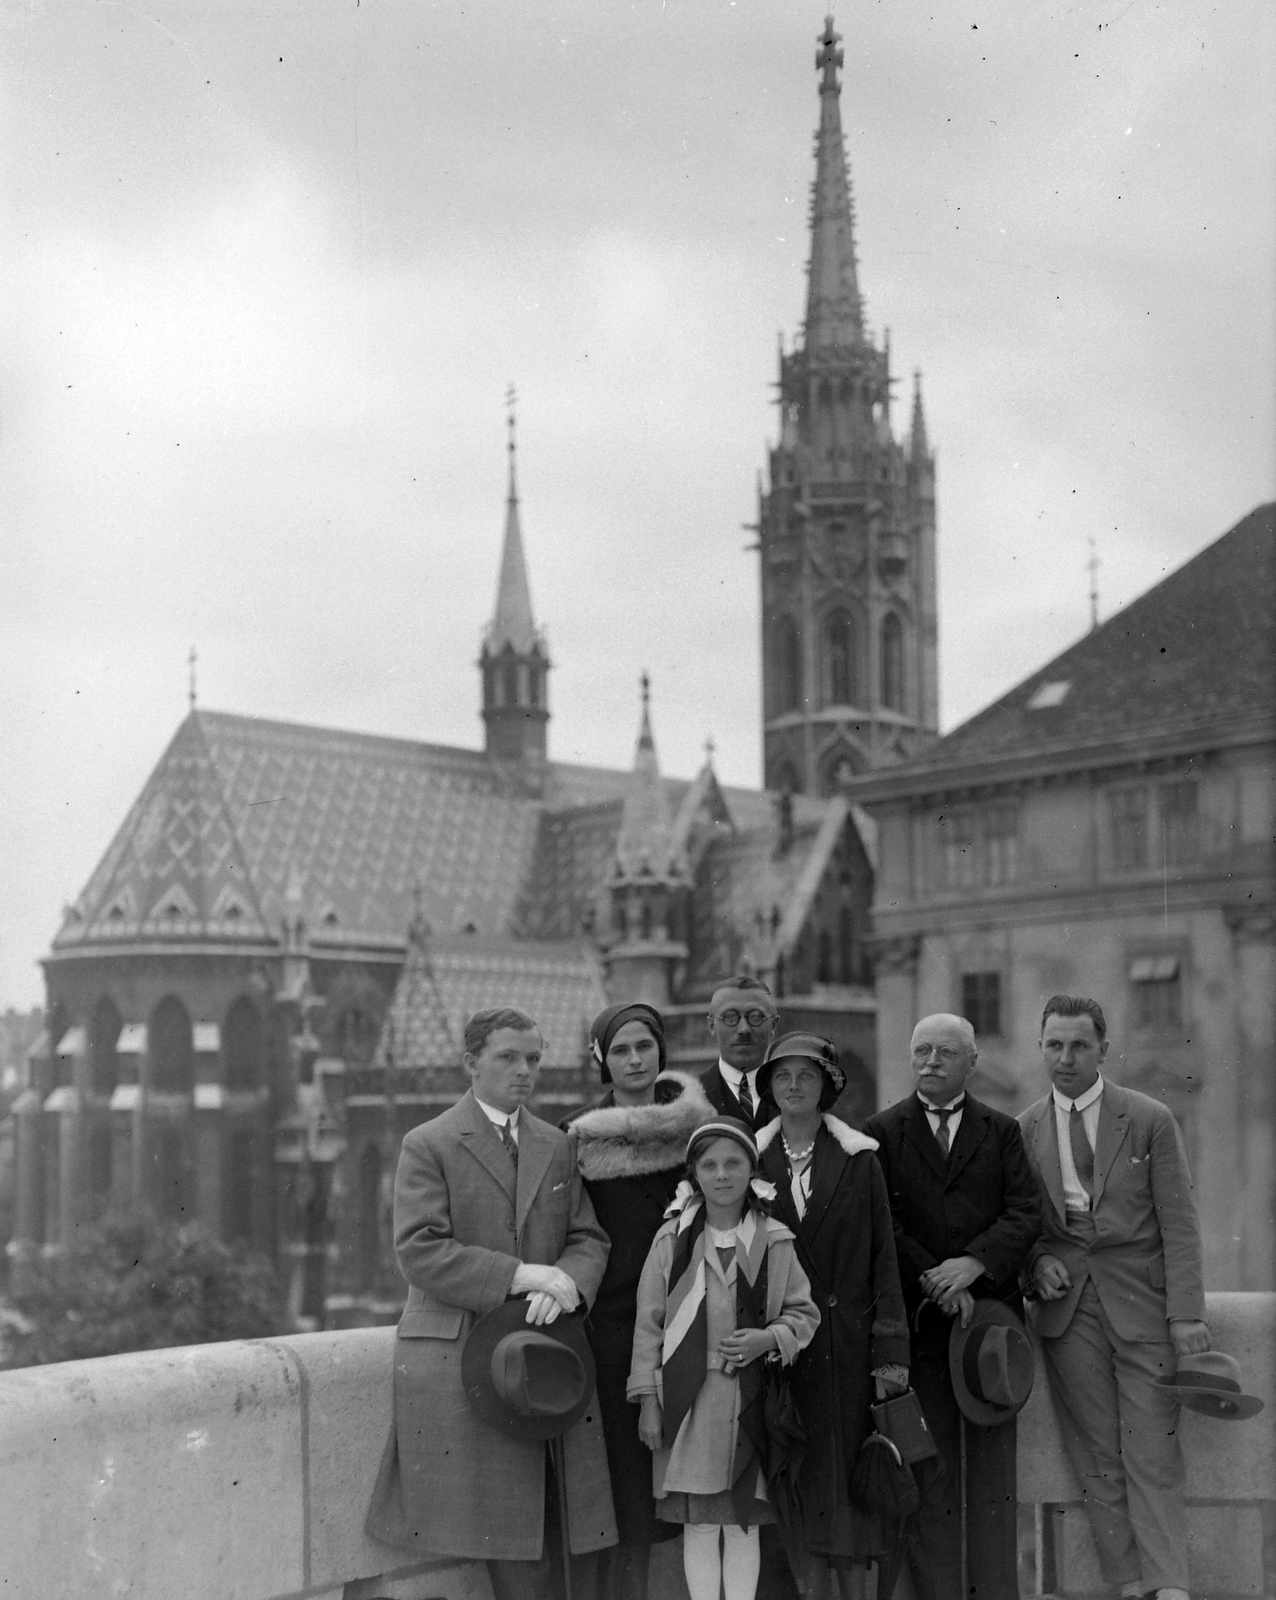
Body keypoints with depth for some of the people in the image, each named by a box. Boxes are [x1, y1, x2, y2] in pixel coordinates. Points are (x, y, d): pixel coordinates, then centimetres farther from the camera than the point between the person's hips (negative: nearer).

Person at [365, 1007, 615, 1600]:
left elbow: (588, 1238, 13)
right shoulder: (428, 1145, -1)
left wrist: (566, 1282, -10)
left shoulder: (558, 1147, 15)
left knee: (536, 1523, 2)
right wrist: (518, 1275, -16)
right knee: (496, 1523, -5)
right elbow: (418, 1251, -10)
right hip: (457, 1352, -4)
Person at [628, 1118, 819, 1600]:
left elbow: (804, 1313, 9)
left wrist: (768, 1339, -11)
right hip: (687, 1399, 0)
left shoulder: (774, 1241, 2)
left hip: (751, 1397, 1)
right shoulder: (671, 1240, 0)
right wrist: (648, 1402, -1)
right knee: (698, 1523, 4)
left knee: (742, 1523, 6)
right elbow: (648, 1324, 2)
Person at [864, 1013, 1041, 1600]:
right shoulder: (882, 1133, 6)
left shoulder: (1002, 1132, 11)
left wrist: (974, 1264, -14)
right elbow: (881, 1223, -1)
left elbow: (1026, 1214, 1)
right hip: (917, 1316, -1)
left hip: (991, 1306, 1)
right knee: (929, 1463, -1)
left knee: (993, 1459, 2)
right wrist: (933, 1280, -12)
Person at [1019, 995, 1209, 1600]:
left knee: (1152, 1454, -5)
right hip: (1067, 1306, 2)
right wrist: (1038, 1259, -4)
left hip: (1141, 1301, -2)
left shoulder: (1150, 1120, 0)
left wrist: (1187, 1314, -9)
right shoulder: (1024, 1131, 7)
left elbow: (1179, 1224, -2)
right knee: (1097, 1458, 2)